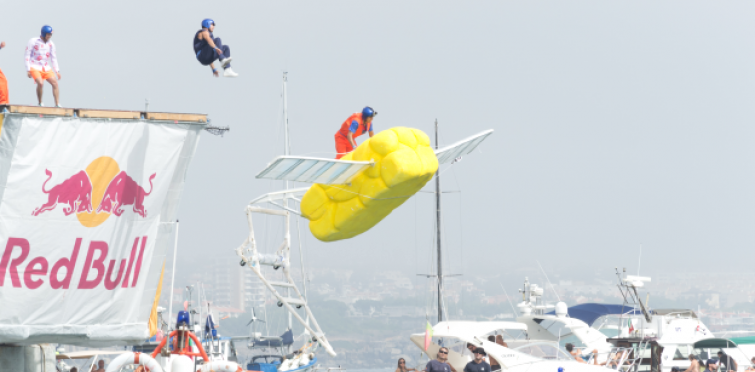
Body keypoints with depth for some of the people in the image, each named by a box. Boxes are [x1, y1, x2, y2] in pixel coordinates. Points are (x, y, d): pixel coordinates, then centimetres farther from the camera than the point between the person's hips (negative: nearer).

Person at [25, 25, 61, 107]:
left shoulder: (51, 44, 6)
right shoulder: (33, 41, -6)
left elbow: (54, 58, 12)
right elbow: (27, 56, -4)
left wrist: (57, 71, 4)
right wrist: (28, 70, -10)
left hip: (46, 68, 5)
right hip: (35, 68, -5)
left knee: (55, 83, -11)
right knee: (40, 83, -26)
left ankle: (57, 104, -8)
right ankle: (40, 103, -8)